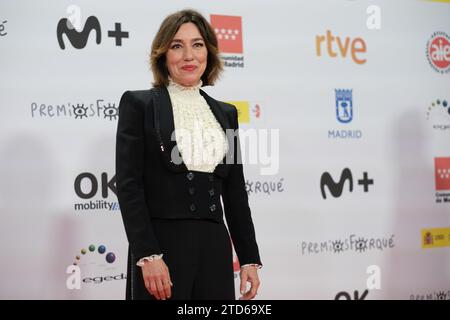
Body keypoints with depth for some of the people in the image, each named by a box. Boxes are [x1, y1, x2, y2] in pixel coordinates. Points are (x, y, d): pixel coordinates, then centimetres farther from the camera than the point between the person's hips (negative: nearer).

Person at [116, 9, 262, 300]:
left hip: (215, 250, 5)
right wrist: (147, 256, -16)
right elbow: (128, 185, -7)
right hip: (161, 247, -4)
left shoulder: (225, 113, 14)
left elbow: (235, 193, 14)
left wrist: (250, 259, 8)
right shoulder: (139, 104, 0)